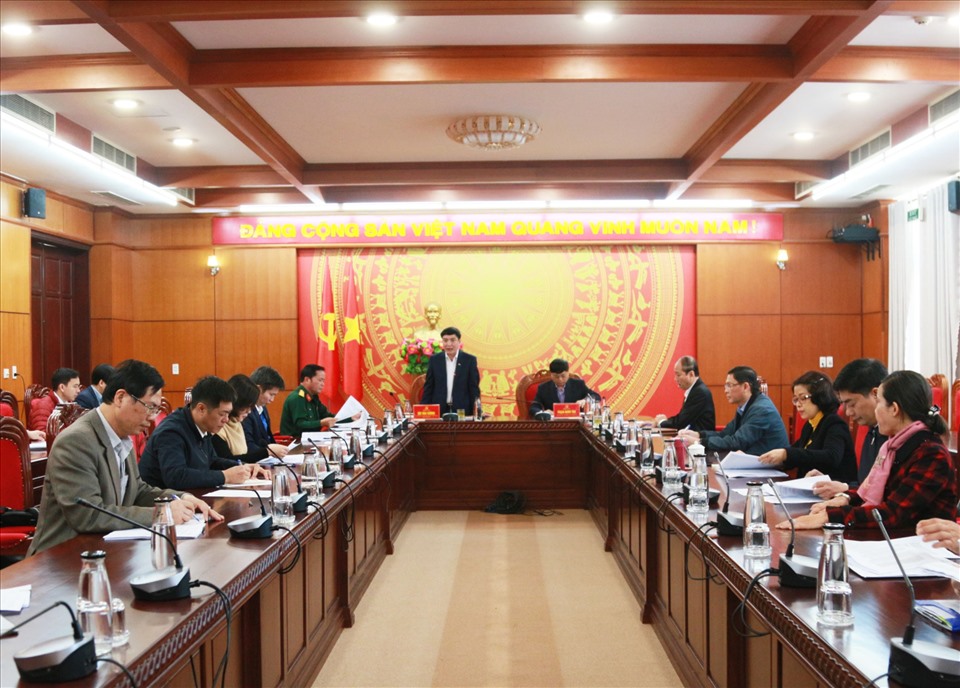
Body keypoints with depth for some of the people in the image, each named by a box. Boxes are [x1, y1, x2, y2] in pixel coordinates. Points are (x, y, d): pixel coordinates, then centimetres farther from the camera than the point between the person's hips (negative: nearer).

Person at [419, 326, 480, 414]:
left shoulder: (469, 360, 1)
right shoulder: (435, 360, 6)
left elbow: (474, 389, 2)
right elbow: (428, 388, 8)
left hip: (462, 410, -1)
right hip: (438, 410, 1)